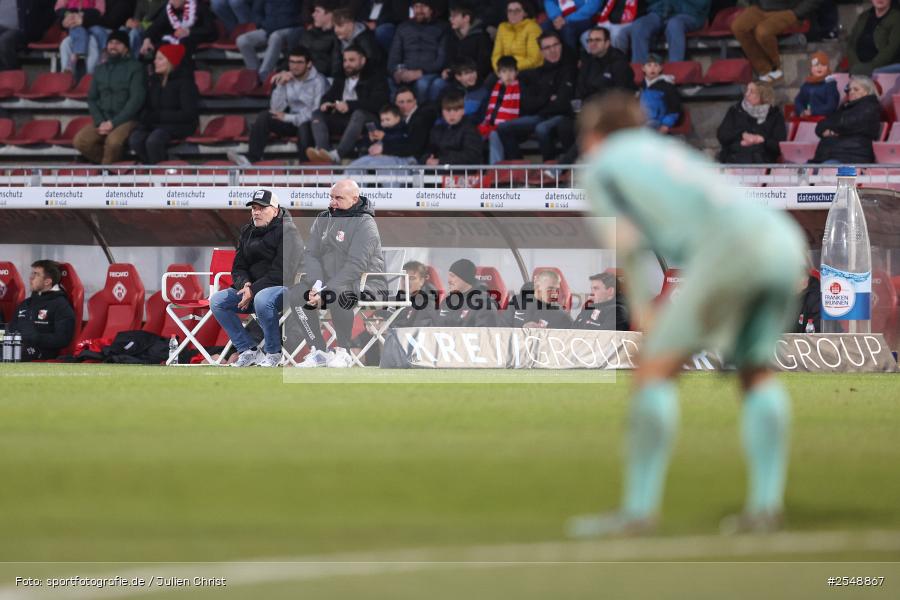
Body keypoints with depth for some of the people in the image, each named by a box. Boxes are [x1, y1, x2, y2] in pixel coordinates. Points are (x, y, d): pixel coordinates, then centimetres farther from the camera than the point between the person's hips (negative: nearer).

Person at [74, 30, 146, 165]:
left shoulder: (135, 67, 1)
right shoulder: (100, 70, 17)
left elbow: (137, 99, -8)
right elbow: (92, 99, 14)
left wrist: (113, 123, -14)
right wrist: (100, 122, -6)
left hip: (126, 120, -5)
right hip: (103, 120, 5)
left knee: (113, 140, -37)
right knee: (79, 141, -21)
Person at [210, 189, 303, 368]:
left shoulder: (287, 231, -11)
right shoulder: (248, 231, 13)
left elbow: (282, 272, -19)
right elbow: (238, 268, 15)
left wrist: (253, 290, -22)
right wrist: (244, 285, -9)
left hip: (283, 287, -8)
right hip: (251, 288, 8)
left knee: (262, 299, -40)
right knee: (217, 301, -8)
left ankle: (273, 353, -22)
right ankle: (249, 350, -8)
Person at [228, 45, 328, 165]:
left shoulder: (318, 81, -13)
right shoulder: (288, 79, 3)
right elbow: (276, 109, -3)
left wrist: (287, 117, -17)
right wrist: (281, 85, -16)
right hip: (291, 123, 5)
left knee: (304, 125, -39)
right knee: (263, 117, -17)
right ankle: (252, 158, -25)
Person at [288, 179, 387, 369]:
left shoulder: (365, 224, -13)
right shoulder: (323, 219, 10)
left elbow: (356, 266, -22)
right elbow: (311, 255, 5)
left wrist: (326, 291, -27)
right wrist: (317, 284, -15)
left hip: (364, 283, -7)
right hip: (327, 281, 7)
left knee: (336, 294, -38)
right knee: (294, 296, -13)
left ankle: (343, 352, -21)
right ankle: (319, 352, -7)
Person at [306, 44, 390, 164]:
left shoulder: (375, 77, 7)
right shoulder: (340, 79, 25)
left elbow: (377, 103, -9)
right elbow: (328, 96, 23)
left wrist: (349, 105, -19)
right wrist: (325, 104, -4)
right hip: (341, 119, 5)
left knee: (359, 114, -37)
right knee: (317, 114, -15)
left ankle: (336, 155, -57)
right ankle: (322, 150, -43)